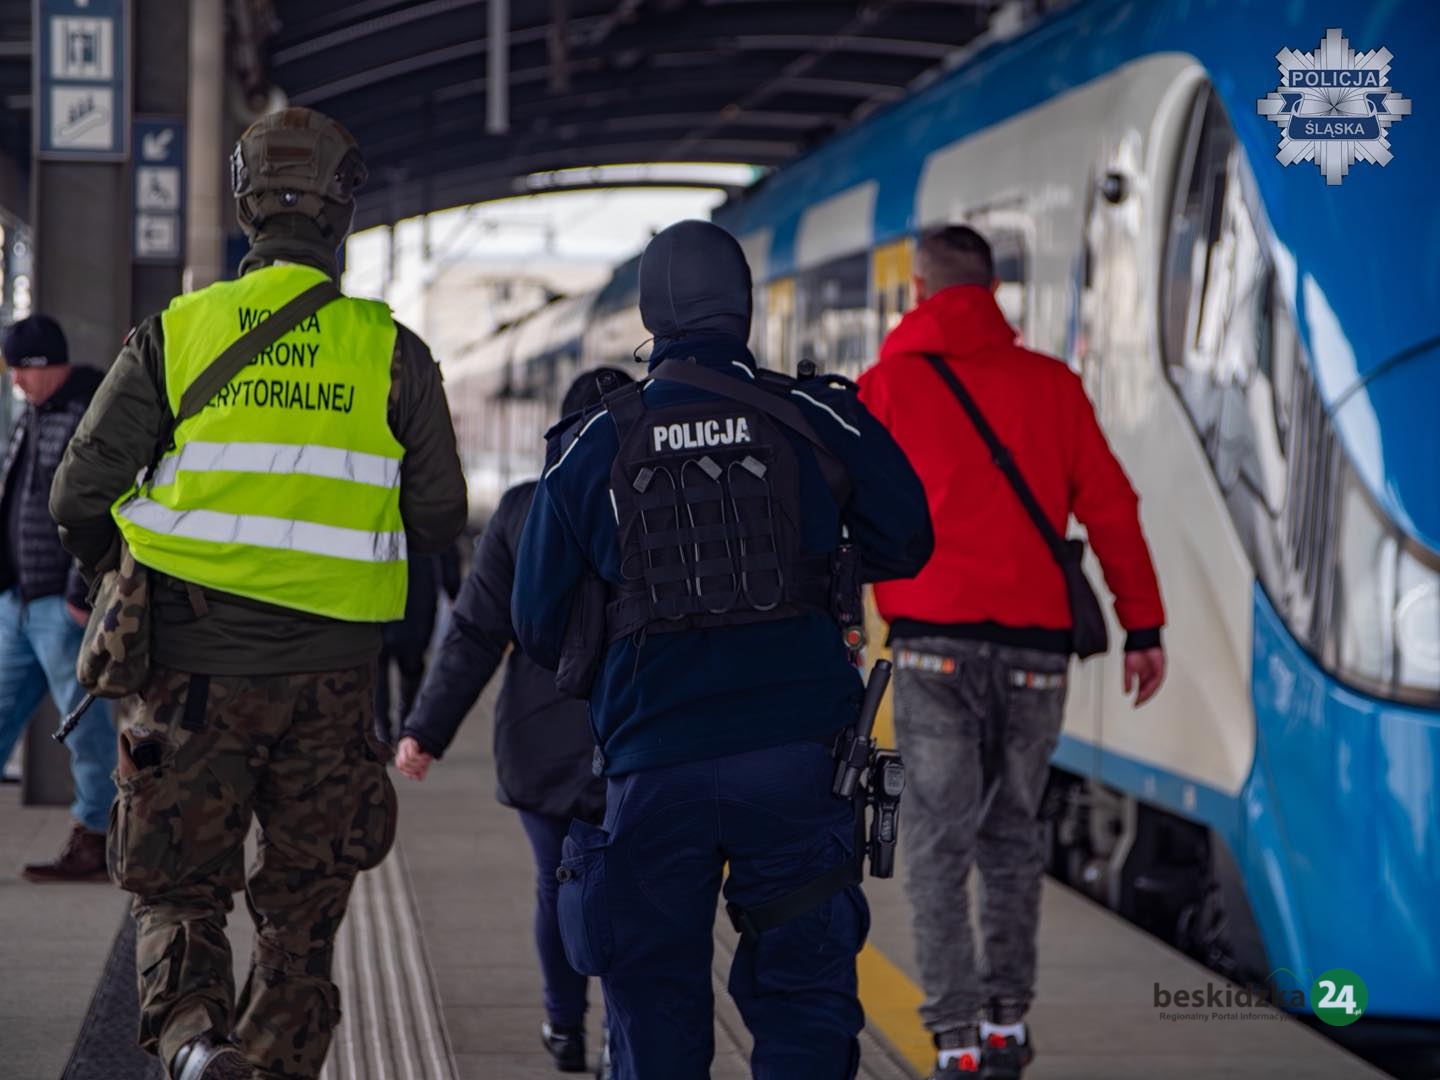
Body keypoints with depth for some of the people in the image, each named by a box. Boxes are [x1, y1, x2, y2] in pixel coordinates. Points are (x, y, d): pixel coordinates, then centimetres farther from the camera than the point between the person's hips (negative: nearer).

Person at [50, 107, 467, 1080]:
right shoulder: (392, 352, -1)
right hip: (330, 673, 1)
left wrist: (119, 566, 19)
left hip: (196, 669, 0)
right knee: (304, 911, 13)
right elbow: (440, 519, 4)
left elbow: (80, 496, -2)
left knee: (179, 893, 6)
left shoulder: (174, 335, -2)